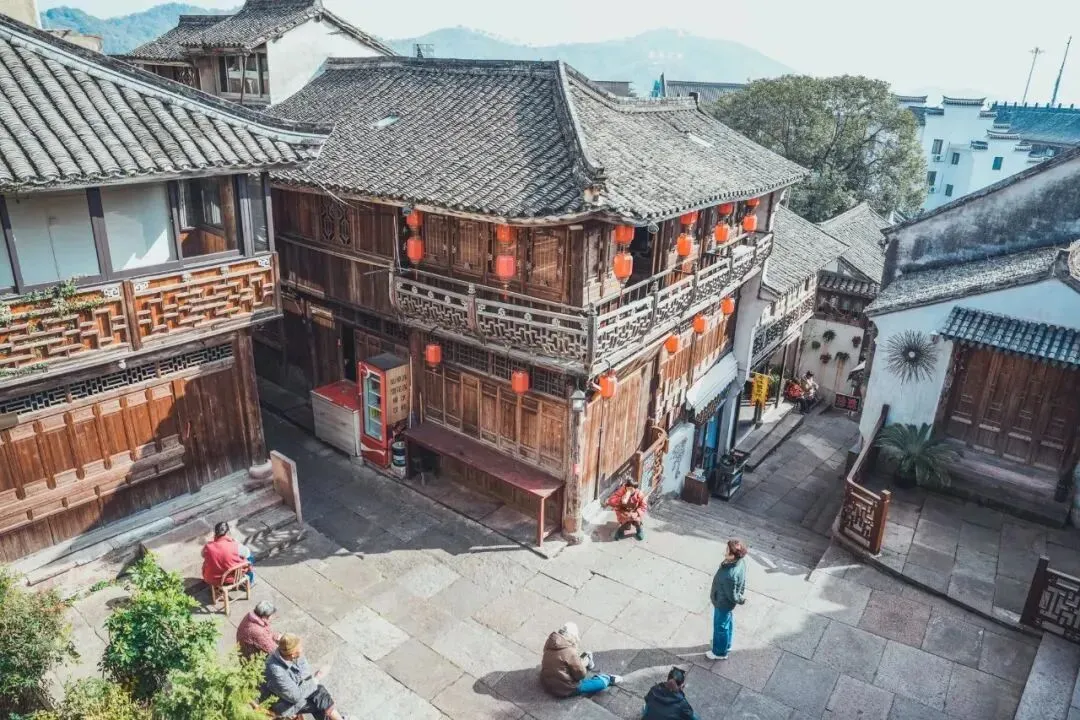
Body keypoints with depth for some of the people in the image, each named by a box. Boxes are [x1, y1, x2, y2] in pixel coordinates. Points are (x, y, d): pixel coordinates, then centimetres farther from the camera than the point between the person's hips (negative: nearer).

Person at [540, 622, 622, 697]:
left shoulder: (550, 642, -5)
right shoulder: (570, 652, -27)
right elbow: (581, 674, -16)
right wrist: (583, 662, 3)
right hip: (564, 689, -8)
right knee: (601, 682, -1)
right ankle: (608, 679, 25)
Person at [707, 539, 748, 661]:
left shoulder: (730, 575, -44)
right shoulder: (740, 561, -19)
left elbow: (732, 596, -28)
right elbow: (742, 581, 0)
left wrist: (741, 599, -8)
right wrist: (741, 594, 14)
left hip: (723, 603, -8)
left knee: (720, 627, 18)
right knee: (728, 623, 30)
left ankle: (720, 652, 42)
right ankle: (726, 645, 55)